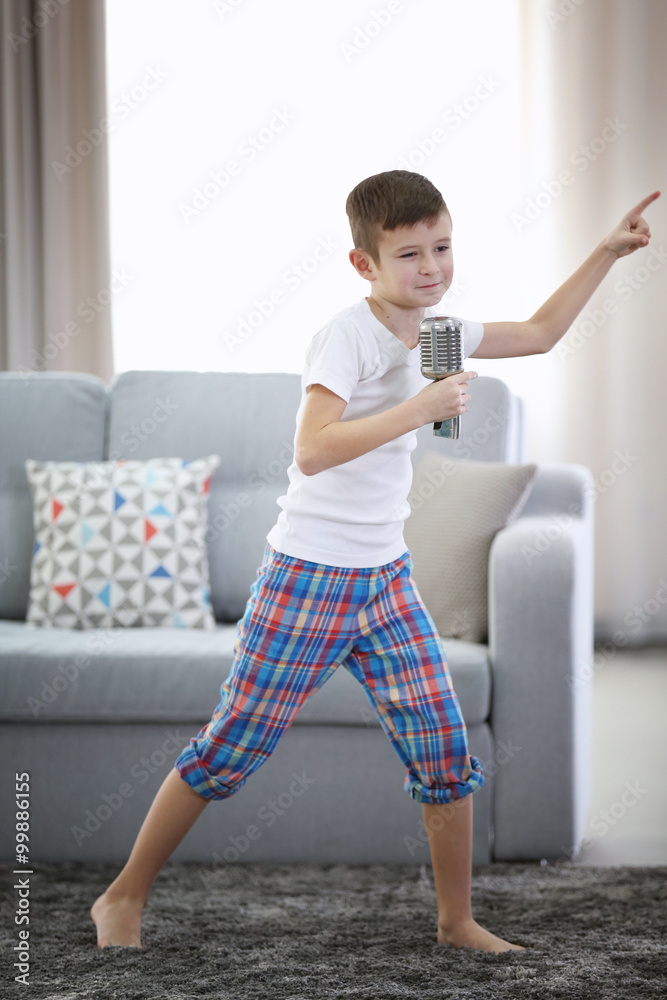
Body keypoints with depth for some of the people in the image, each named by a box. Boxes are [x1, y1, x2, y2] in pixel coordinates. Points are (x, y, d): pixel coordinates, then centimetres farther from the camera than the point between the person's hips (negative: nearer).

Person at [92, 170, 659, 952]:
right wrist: (417, 410, -30)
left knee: (445, 753, 3)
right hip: (307, 576, -7)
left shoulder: (434, 333, 7)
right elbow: (312, 450, -29)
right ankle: (124, 898, 16)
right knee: (229, 751, 2)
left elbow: (540, 334, 20)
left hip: (385, 579, 7)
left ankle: (457, 922, 19)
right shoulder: (347, 336, -17)